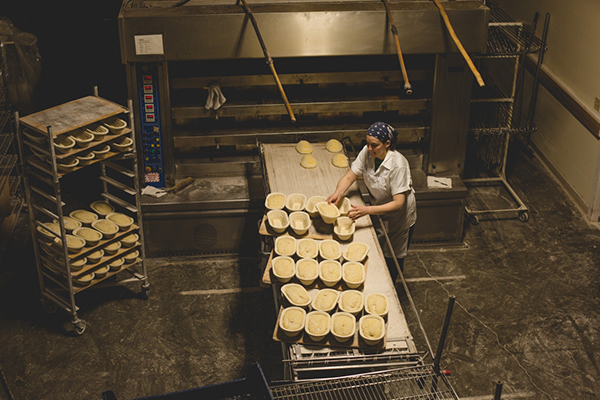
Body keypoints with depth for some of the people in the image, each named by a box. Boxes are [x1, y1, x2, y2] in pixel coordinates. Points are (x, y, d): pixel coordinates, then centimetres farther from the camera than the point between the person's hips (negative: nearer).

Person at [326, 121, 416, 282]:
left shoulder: (398, 164, -35)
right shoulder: (367, 152, -18)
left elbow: (398, 203, -35)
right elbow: (349, 177, -13)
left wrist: (367, 210, -44)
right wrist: (338, 193, -34)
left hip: (399, 216, -5)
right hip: (379, 207, 5)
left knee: (393, 258, 12)